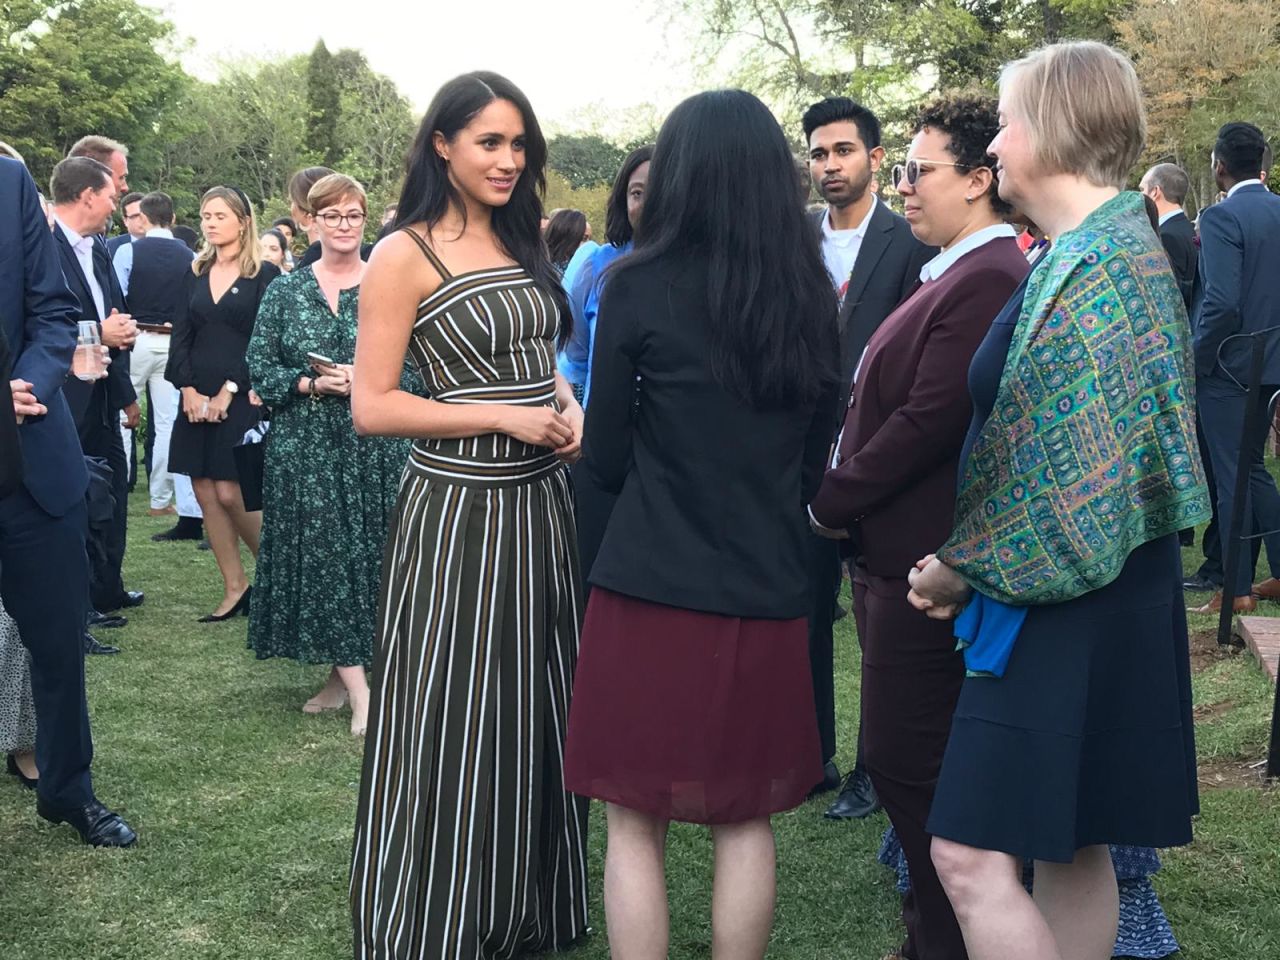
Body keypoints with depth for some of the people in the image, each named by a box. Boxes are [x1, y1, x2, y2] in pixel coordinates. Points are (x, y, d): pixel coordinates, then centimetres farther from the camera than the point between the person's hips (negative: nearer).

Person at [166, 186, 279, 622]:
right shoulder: (196, 273, 12)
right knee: (205, 495, 3)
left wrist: (229, 390, -13)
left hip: (242, 399, -5)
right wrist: (188, 390, -5)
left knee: (230, 494, -9)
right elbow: (181, 336, 8)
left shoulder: (264, 274, -3)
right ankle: (234, 589, 11)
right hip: (197, 399, 5)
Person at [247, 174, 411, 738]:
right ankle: (358, 690, 1)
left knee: (369, 557, 1)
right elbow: (260, 370, 3)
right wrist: (314, 384, -12)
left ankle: (347, 671, 17)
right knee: (321, 558, -3)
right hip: (305, 447, 1)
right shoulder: (285, 292, 7)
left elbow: (416, 368, 0)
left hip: (375, 445, -1)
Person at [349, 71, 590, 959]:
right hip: (458, 511, -7)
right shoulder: (405, 256, -9)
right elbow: (372, 407, -13)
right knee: (455, 724, 1)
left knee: (541, 714, 15)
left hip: (543, 504, 7)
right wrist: (504, 419, -18)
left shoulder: (523, 245, 11)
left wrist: (568, 405, 0)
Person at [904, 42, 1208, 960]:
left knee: (971, 855, -8)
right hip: (1080, 598, 10)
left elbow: (1076, 477, -22)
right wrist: (972, 561, 10)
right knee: (1070, 846, 17)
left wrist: (966, 567, -10)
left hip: (1064, 601, -10)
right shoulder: (1105, 247, 11)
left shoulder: (1101, 267, -19)